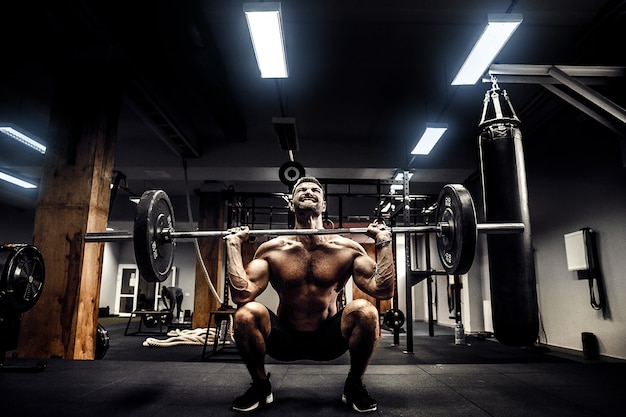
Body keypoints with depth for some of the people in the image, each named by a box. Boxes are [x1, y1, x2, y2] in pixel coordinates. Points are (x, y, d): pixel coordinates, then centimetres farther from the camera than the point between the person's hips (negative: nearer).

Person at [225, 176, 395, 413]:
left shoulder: (347, 248, -10)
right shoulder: (272, 249, -10)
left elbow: (383, 290, -17)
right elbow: (241, 295, -20)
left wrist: (384, 243, -18)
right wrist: (233, 245, -20)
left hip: (329, 338, 0)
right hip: (285, 338, 0)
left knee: (365, 310, -29)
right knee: (246, 313, -29)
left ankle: (354, 386, -1)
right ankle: (260, 386, 1)